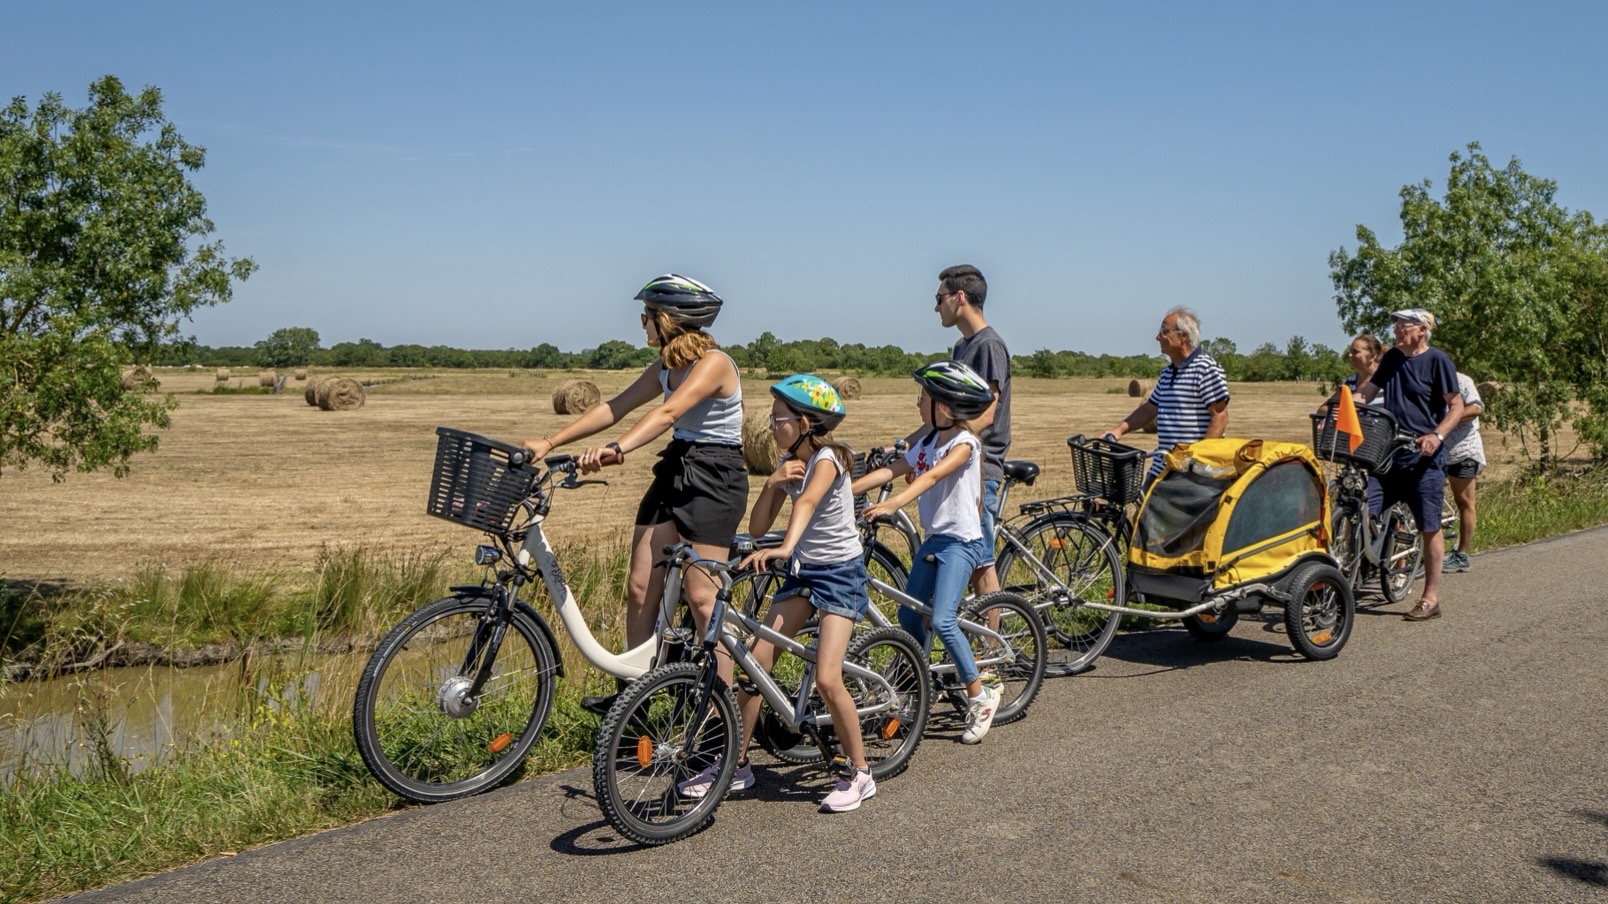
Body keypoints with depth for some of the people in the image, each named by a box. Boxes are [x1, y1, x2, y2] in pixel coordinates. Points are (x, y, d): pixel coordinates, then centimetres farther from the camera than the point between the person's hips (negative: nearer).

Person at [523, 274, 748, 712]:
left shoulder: (714, 363, -17)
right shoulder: (666, 367, 9)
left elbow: (668, 413, -32)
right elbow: (614, 407, 8)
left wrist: (618, 448, -46)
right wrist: (549, 441, 1)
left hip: (716, 478, -8)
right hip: (674, 471, 8)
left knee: (701, 596, -10)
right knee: (640, 586, 6)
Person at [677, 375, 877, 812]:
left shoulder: (827, 459, -18)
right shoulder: (790, 463, 4)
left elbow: (807, 502, -39)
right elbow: (757, 527, -1)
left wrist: (784, 548, -56)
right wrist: (771, 483, -16)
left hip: (840, 572, -7)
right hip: (802, 571, 7)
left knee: (826, 678, -17)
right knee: (755, 664, -1)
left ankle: (860, 774, 3)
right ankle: (735, 765, 14)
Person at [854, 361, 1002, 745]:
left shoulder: (964, 443, -14)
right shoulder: (928, 442, 10)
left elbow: (932, 476, -29)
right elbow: (890, 471, 5)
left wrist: (893, 504, -43)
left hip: (960, 540, -8)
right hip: (933, 538, 9)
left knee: (941, 620, -17)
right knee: (908, 615, 10)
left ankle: (980, 695, -4)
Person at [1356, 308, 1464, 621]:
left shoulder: (1438, 360, -5)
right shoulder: (1392, 358, 13)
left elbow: (1456, 406, -7)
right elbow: (1369, 391, 17)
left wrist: (1437, 435, -22)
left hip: (1423, 457, -6)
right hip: (1389, 454, 6)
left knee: (1429, 528, 2)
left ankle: (1430, 598, 10)